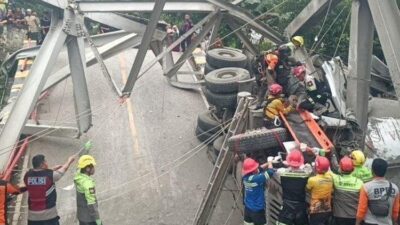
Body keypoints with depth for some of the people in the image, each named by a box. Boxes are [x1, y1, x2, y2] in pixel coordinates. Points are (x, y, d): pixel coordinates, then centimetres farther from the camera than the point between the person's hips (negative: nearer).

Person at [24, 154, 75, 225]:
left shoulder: (27, 176, -2)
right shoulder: (50, 175, -12)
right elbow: (64, 168, 7)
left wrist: (53, 170, 26)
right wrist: (69, 160, 26)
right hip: (49, 215, -4)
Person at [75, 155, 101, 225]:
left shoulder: (79, 176, -4)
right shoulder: (87, 183, -29)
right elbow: (91, 203, -28)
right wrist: (97, 219, -20)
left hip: (81, 215, 9)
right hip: (89, 217, -8)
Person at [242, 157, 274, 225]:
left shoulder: (245, 177, -4)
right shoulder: (256, 178, -26)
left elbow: (259, 169, 9)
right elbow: (270, 172, -21)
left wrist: (268, 163, 5)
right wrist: (270, 162, -4)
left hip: (247, 208, 7)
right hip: (257, 209, -7)